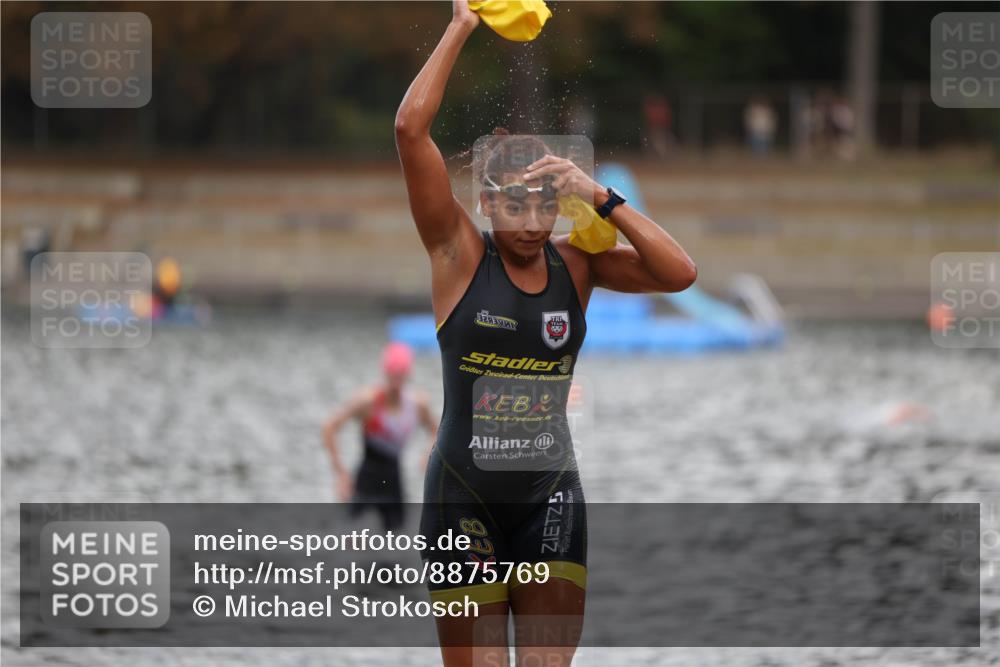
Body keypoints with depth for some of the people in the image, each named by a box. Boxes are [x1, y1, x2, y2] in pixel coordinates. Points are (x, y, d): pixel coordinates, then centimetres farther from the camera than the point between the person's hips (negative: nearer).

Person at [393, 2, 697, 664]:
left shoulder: (575, 262, 3)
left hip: (551, 497, 2)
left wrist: (601, 198, -15)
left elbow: (680, 274, -10)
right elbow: (410, 128, -14)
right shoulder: (459, 254, -4)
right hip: (465, 497, -2)